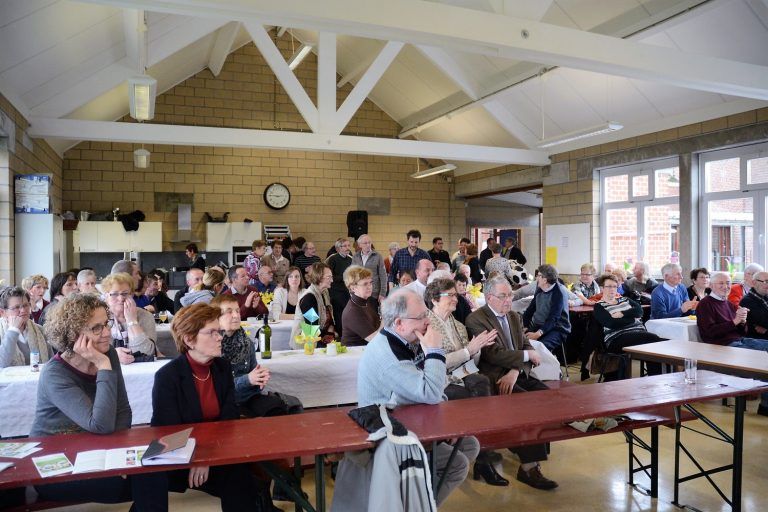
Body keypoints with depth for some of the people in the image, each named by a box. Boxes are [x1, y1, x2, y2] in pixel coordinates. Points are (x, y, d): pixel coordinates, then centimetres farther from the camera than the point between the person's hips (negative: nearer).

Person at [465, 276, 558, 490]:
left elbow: (527, 347, 9)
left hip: (518, 374, 7)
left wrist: (515, 371, -10)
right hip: (495, 379, -7)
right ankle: (529, 467, -18)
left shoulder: (514, 317, 17)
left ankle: (518, 445, -1)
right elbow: (495, 354, -15)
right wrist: (527, 355, -6)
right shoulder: (476, 320, -7)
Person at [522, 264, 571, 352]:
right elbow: (531, 308, 12)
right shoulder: (540, 289, 10)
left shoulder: (559, 292, -13)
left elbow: (553, 318, -20)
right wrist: (523, 326, -6)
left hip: (557, 329, -6)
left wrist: (538, 334, -31)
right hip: (537, 326, 6)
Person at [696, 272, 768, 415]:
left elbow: (742, 331, 20)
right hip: (723, 344, -8)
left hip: (740, 340, 8)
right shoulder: (705, 304, -3)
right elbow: (709, 332, -13)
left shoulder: (729, 303, 21)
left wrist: (743, 321, -4)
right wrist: (734, 321, -16)